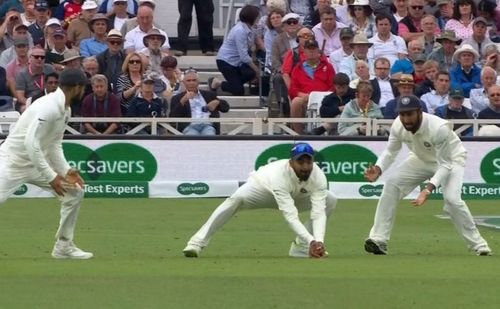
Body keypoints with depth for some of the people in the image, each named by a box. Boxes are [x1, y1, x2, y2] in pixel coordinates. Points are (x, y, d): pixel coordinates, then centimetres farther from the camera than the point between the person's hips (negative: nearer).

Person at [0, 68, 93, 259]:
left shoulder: (65, 110, 4)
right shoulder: (49, 107, -26)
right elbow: (31, 143, -31)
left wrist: (65, 171, -3)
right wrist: (51, 178, -28)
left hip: (37, 162, 9)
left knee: (75, 192, 6)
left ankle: (64, 246, 14)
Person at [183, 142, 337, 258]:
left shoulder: (318, 176, -31)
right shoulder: (280, 174, -42)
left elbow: (318, 213, -37)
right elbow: (290, 216, -48)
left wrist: (318, 242, -54)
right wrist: (311, 240, -57)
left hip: (296, 197, 5)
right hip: (263, 187, -5)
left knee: (330, 200, -15)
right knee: (236, 199, -36)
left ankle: (301, 247, -7)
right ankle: (198, 242, -33)